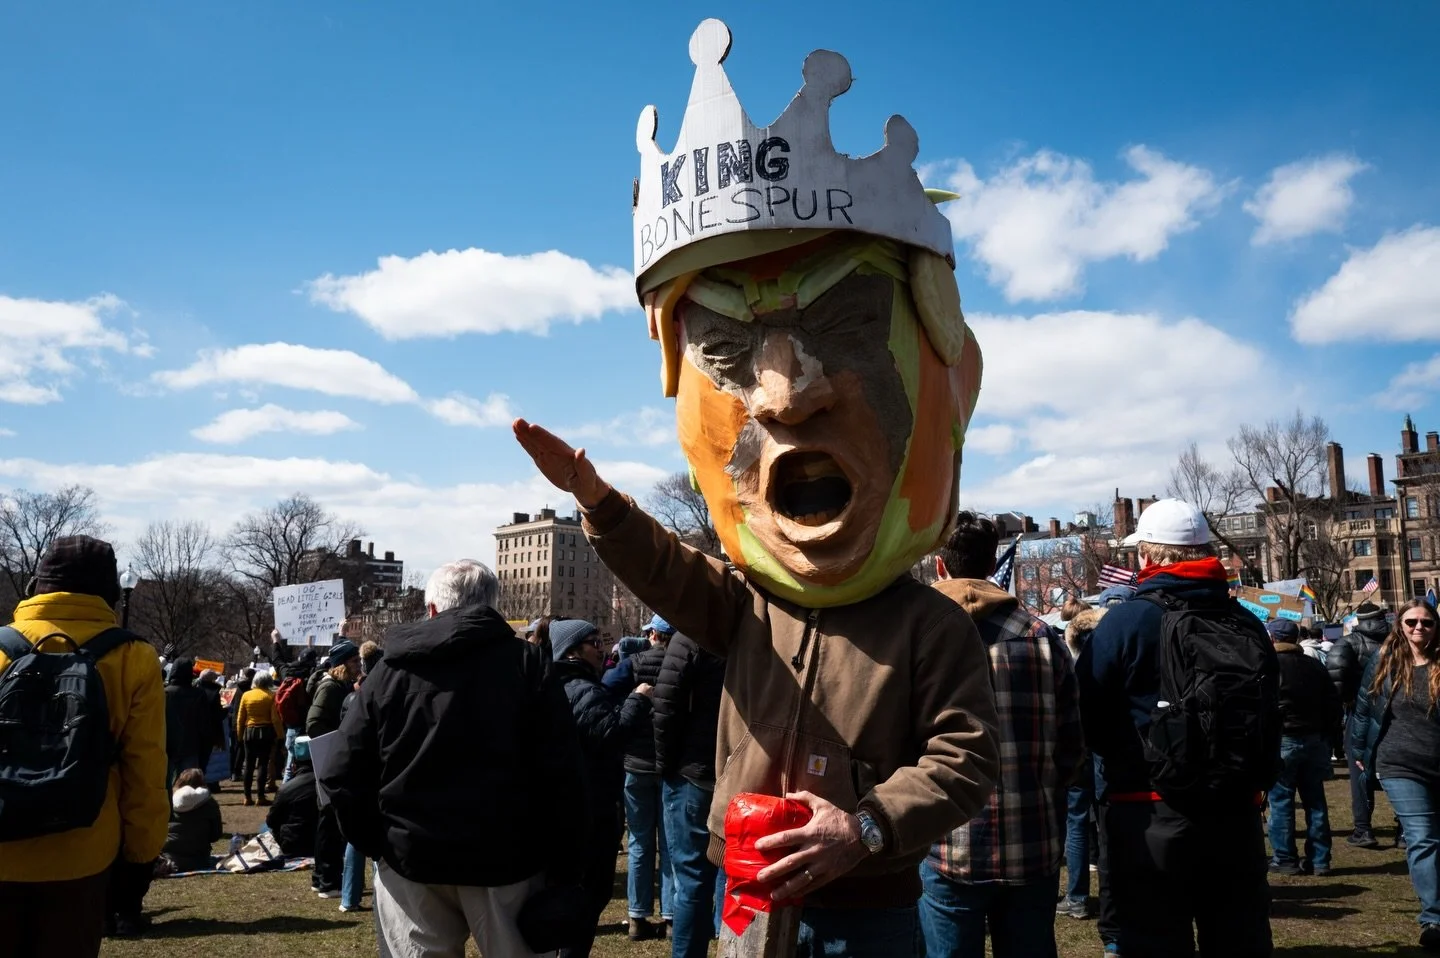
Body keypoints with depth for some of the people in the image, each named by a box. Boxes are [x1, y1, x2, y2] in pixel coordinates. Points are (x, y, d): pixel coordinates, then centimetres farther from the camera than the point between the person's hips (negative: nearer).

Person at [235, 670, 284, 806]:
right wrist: (280, 735, -4)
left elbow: (240, 718, 3)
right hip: (266, 731, -3)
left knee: (249, 765, 8)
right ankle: (261, 797, -2)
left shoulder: (246, 695, 1)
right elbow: (275, 718, -10)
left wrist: (239, 734, 13)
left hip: (249, 732, 3)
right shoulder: (271, 696, -7)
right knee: (263, 764, 0)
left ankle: (247, 797, 9)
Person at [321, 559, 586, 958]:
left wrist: (372, 843, 10)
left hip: (411, 856, 2)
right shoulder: (525, 662, -4)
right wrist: (563, 864, -4)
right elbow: (560, 772, -10)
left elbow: (346, 775, -1)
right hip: (506, 855, -2)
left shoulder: (389, 671, 3)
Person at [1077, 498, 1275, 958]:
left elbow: (1086, 715, -9)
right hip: (1237, 813, 5)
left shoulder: (1126, 620, -13)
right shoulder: (1247, 624, 4)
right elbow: (1269, 717, 12)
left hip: (1150, 816, -5)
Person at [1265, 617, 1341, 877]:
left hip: (1281, 740, -6)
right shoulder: (1314, 665, 11)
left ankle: (1285, 859, 3)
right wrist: (1329, 739, 17)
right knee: (1315, 801, 10)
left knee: (1281, 802, 0)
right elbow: (1333, 703, 13)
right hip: (1314, 740, 6)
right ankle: (1319, 860, 13)